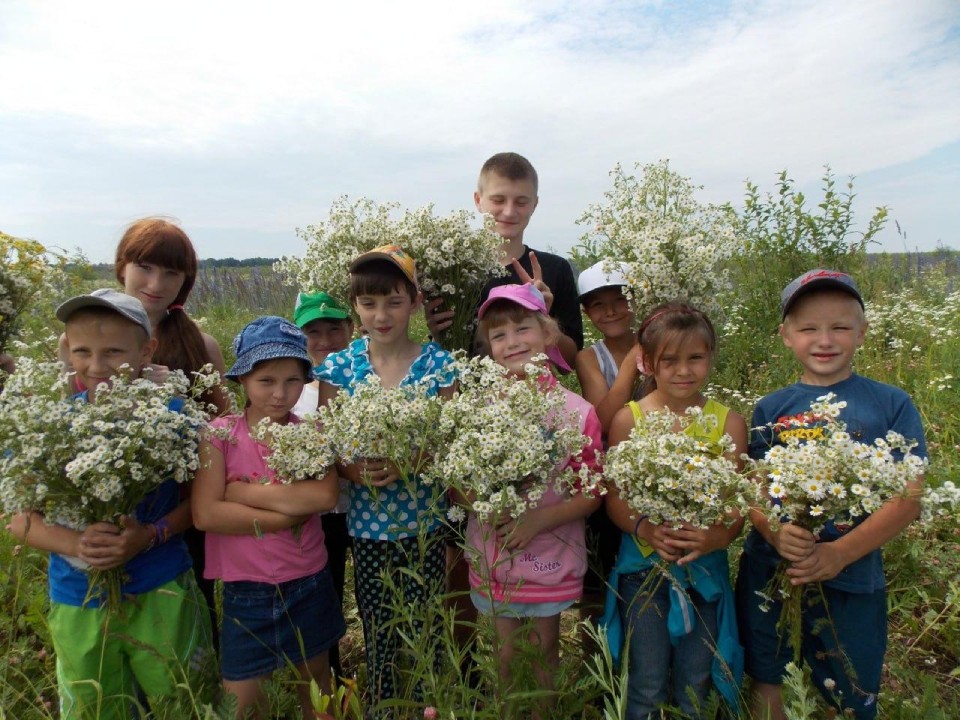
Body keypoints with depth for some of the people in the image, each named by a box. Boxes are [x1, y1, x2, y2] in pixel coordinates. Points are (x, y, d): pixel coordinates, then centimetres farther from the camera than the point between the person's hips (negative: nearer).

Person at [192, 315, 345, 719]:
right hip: (245, 591, -1)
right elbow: (205, 514, -19)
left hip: (309, 586, 2)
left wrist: (242, 491, -20)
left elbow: (325, 496, -21)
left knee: (315, 681, 22)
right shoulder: (220, 434, -10)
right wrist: (288, 513, -21)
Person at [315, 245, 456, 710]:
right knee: (377, 638, 14)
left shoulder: (439, 365, -6)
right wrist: (356, 471, -19)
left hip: (425, 526, -1)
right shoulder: (338, 368, -3)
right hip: (367, 528, 1)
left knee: (423, 635, 8)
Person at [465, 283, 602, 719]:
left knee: (543, 653, 18)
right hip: (491, 557, 2)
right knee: (505, 655, 19)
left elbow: (591, 492, -9)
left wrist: (540, 520, -21)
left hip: (550, 559, -2)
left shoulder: (576, 411, -13)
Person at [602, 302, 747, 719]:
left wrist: (718, 536, -24)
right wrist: (643, 528, -25)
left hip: (705, 567, 2)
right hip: (643, 565, -1)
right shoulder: (628, 420, -7)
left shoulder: (728, 422, -4)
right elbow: (614, 497, -7)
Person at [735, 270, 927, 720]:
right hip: (768, 573, 2)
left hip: (852, 580, -1)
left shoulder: (891, 404, -3)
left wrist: (838, 554, -19)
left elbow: (907, 499, -7)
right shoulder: (770, 409, 1)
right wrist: (776, 534, -21)